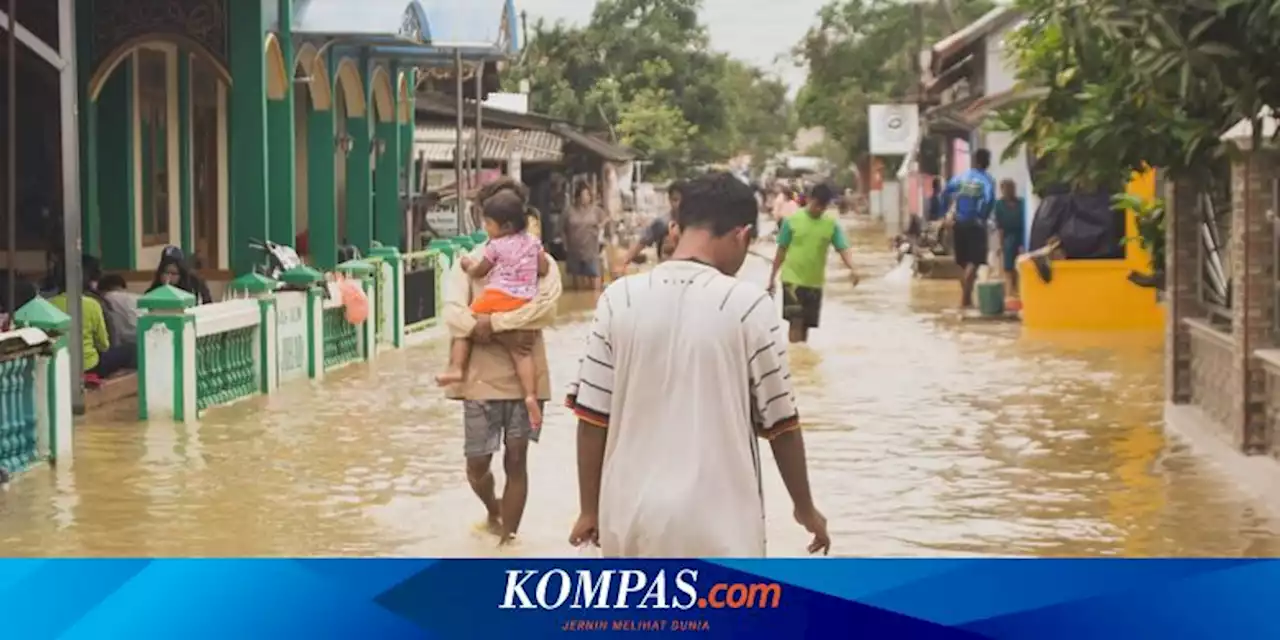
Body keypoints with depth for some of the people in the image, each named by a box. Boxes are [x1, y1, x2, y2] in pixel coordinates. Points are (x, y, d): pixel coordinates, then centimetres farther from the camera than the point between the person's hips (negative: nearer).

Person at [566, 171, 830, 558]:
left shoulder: (619, 300, -2)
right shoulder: (747, 305, -10)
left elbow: (592, 417, 0)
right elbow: (779, 421, -4)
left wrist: (589, 510, 11)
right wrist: (805, 508, 10)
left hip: (631, 515, 4)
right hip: (718, 519, -3)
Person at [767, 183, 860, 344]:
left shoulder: (832, 223, -1)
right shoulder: (793, 220, -6)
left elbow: (843, 248, -9)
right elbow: (782, 250, 0)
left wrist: (852, 268, -28)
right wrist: (772, 277, 3)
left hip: (814, 282, 3)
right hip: (792, 279, -3)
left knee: (806, 324, 11)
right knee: (796, 321, -12)